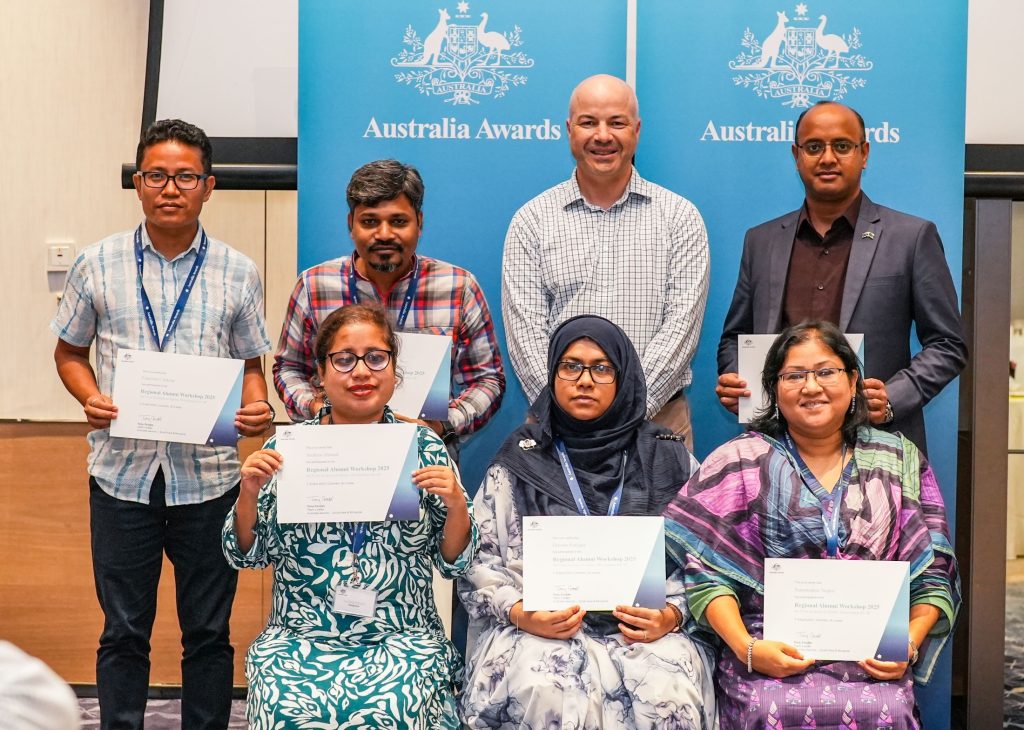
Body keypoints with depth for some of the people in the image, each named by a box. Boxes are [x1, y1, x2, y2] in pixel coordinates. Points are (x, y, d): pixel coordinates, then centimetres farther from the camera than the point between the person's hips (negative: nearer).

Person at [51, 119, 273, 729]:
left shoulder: (238, 273, 2)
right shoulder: (98, 265, 3)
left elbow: (251, 363, 9)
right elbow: (70, 352, 12)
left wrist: (257, 409, -12)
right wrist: (91, 399, -8)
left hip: (209, 476, 0)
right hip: (123, 471, 0)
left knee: (208, 631, 10)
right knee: (124, 631, 10)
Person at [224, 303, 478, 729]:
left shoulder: (424, 447, 2)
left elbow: (455, 562, 4)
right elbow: (246, 556, 7)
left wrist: (456, 504, -15)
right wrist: (249, 493, -11)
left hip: (401, 640, 0)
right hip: (298, 639, 1)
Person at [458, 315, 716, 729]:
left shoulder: (670, 459, 9)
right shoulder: (520, 461, 8)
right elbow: (480, 562, 6)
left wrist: (671, 615, -10)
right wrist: (520, 613, -12)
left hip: (646, 629, 1)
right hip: (542, 628, -1)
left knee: (669, 696, -30)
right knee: (545, 693, -33)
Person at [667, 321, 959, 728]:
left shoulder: (900, 460, 13)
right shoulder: (741, 461, 5)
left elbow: (933, 573, 10)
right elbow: (705, 570, -1)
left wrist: (908, 645, -6)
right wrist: (746, 648, -14)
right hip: (770, 654, -2)